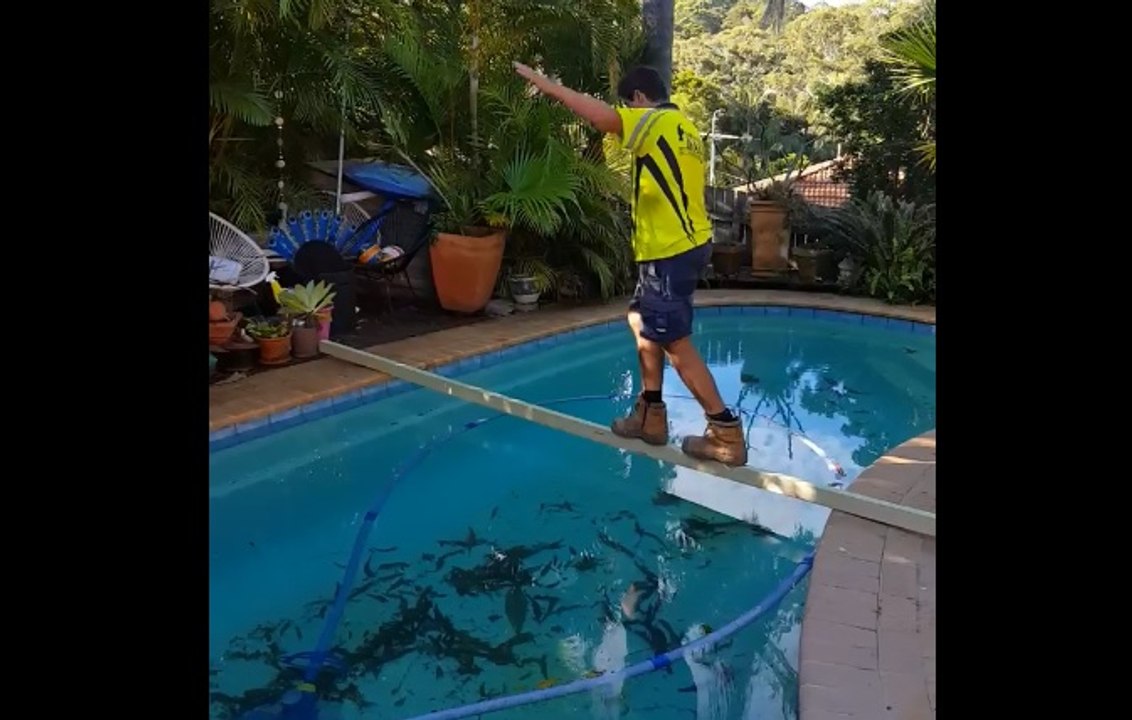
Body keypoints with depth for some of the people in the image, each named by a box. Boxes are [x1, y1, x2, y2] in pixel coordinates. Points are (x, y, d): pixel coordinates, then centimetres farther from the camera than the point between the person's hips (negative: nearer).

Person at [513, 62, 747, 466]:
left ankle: (726, 432, -3)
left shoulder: (656, 121, -10)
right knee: (642, 320, 19)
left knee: (675, 341, -5)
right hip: (685, 244, 10)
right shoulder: (684, 129, 18)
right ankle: (650, 415, 24)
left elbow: (600, 116, -24)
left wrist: (546, 85, -15)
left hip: (669, 251, -10)